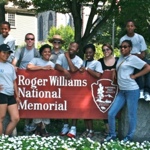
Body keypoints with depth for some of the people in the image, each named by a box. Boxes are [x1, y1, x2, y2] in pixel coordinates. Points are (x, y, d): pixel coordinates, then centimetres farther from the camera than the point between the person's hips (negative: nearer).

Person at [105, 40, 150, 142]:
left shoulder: (133, 58, -7)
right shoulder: (121, 57, 13)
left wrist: (135, 76, -12)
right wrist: (115, 71, 12)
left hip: (132, 90, -7)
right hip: (121, 91, 7)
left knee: (131, 116, 3)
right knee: (111, 113, 4)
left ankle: (129, 137, 17)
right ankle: (112, 135, 17)